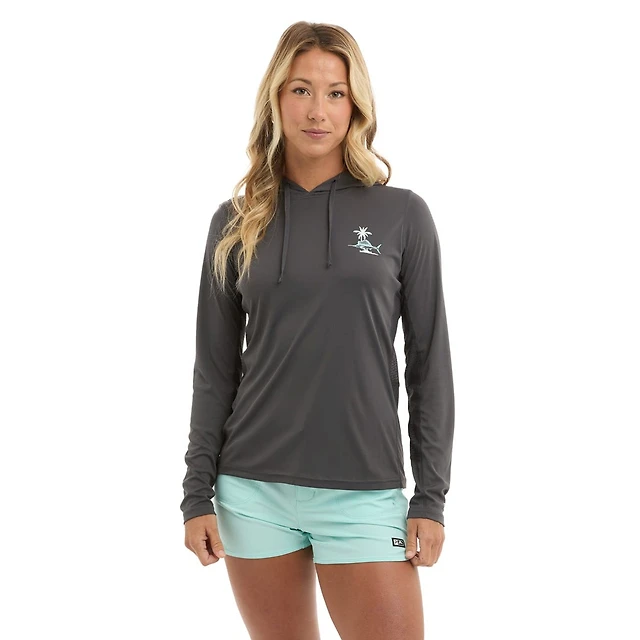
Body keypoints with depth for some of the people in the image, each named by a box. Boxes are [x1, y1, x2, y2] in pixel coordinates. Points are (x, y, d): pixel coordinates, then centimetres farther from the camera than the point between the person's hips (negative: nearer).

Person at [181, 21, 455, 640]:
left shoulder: (402, 215, 1)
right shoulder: (237, 223, 5)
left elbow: (430, 363, 2)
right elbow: (215, 369, 8)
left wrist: (431, 496, -2)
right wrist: (197, 493, 4)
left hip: (364, 494, -1)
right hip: (254, 490, 2)